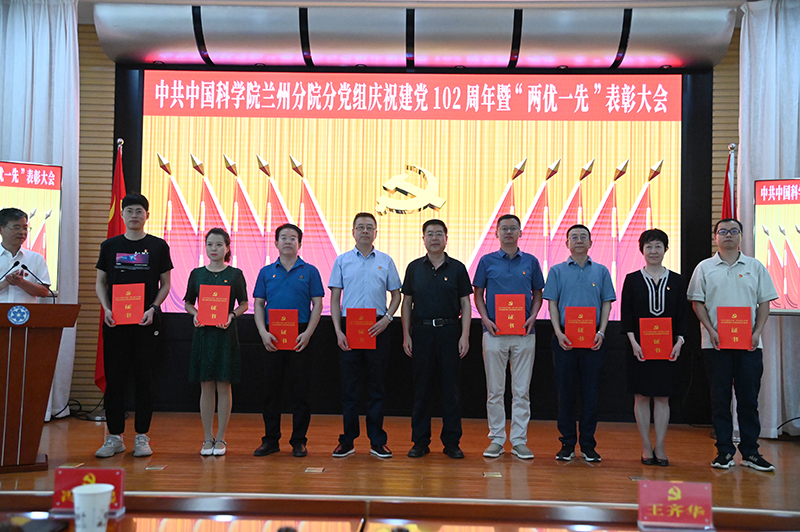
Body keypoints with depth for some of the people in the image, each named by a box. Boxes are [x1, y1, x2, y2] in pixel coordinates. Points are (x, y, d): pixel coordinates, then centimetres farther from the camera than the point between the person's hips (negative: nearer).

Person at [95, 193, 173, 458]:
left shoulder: (158, 246, 5)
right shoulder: (110, 245, 9)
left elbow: (165, 284, 7)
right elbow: (100, 282, 12)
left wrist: (153, 309, -9)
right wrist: (106, 309, -5)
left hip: (146, 320, -1)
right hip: (115, 320, 1)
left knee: (144, 378, 2)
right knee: (114, 378, 3)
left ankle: (142, 436, 10)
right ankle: (114, 437, 12)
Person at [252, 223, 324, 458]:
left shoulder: (309, 271, 4)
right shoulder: (266, 272, 10)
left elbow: (317, 305, 1)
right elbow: (258, 305, 8)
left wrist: (308, 333, -11)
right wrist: (263, 332, -7)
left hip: (300, 338, -2)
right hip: (272, 339, 2)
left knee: (300, 390, 2)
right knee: (271, 388, 6)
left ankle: (299, 440, 11)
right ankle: (270, 440, 16)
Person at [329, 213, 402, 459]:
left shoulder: (386, 261, 7)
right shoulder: (342, 260, 7)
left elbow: (396, 294, 11)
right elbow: (334, 298, 6)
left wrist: (386, 319, -6)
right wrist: (338, 330, -4)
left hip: (377, 328, 0)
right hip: (348, 327, 0)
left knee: (377, 386, 5)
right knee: (350, 385, 4)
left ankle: (377, 441, 13)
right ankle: (347, 440, 13)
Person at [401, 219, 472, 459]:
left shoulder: (457, 268, 4)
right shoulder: (414, 268, 8)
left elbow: (465, 304, 4)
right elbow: (406, 303, 9)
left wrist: (465, 336, -5)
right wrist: (406, 335, 1)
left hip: (450, 332, -1)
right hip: (421, 332, 1)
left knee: (451, 388, 2)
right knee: (421, 388, 5)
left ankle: (451, 442, 12)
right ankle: (420, 441, 13)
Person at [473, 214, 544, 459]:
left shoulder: (530, 262, 8)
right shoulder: (487, 261, 5)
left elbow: (538, 294, 12)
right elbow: (478, 294, 8)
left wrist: (532, 317, -5)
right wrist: (485, 318, -7)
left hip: (524, 333, 1)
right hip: (494, 332, -1)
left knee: (522, 390, 4)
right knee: (495, 390, 4)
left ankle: (519, 441, 11)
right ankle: (496, 439, 13)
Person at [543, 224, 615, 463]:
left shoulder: (601, 271, 9)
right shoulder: (557, 271, 7)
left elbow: (606, 303, 8)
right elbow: (552, 303, 4)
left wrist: (601, 332, -6)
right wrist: (559, 332, -9)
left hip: (593, 341, 1)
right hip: (565, 339, 0)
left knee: (591, 393, 3)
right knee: (565, 391, 3)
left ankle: (588, 444, 11)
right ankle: (567, 444, 12)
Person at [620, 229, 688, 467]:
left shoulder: (677, 281, 7)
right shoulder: (632, 279, 3)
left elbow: (682, 315, 6)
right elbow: (626, 314, -1)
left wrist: (679, 341, -7)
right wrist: (633, 342, -12)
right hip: (640, 347, -1)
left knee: (663, 397, 3)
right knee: (642, 396, 3)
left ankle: (660, 447, 12)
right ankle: (646, 447, 12)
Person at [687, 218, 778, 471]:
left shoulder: (755, 267, 9)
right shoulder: (705, 268, 7)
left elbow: (764, 302, 8)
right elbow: (697, 302, 4)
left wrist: (757, 332, -5)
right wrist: (711, 330, -8)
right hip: (716, 343, -1)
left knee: (749, 398, 3)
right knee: (720, 398, 3)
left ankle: (750, 451, 13)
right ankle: (724, 451, 11)